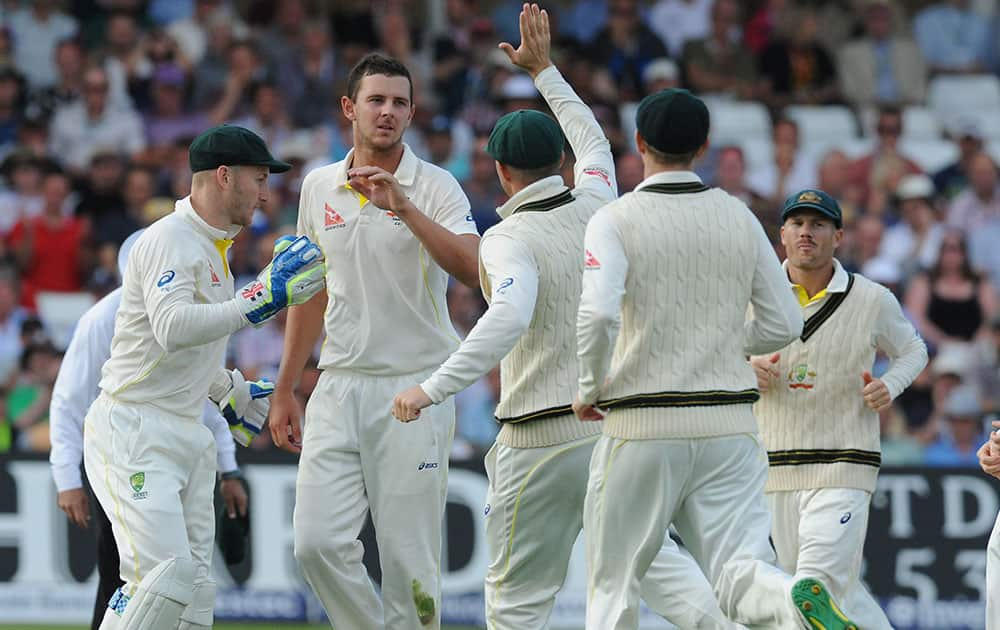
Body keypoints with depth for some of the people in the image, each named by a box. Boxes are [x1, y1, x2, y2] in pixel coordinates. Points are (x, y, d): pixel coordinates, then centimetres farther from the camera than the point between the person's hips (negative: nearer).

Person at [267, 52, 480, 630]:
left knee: (409, 556, -5)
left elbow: (472, 270, -21)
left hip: (415, 387, -4)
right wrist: (285, 390, 22)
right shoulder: (319, 187, 11)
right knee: (318, 541, -7)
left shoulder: (436, 187, -4)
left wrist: (403, 208, -29)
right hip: (339, 387, 4)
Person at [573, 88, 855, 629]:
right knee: (739, 573, -2)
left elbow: (598, 314, -21)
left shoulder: (614, 220, -5)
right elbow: (783, 326, 9)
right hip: (728, 423, 3)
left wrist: (589, 391, -4)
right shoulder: (739, 218, 7)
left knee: (613, 583, 10)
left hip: (643, 426, -3)